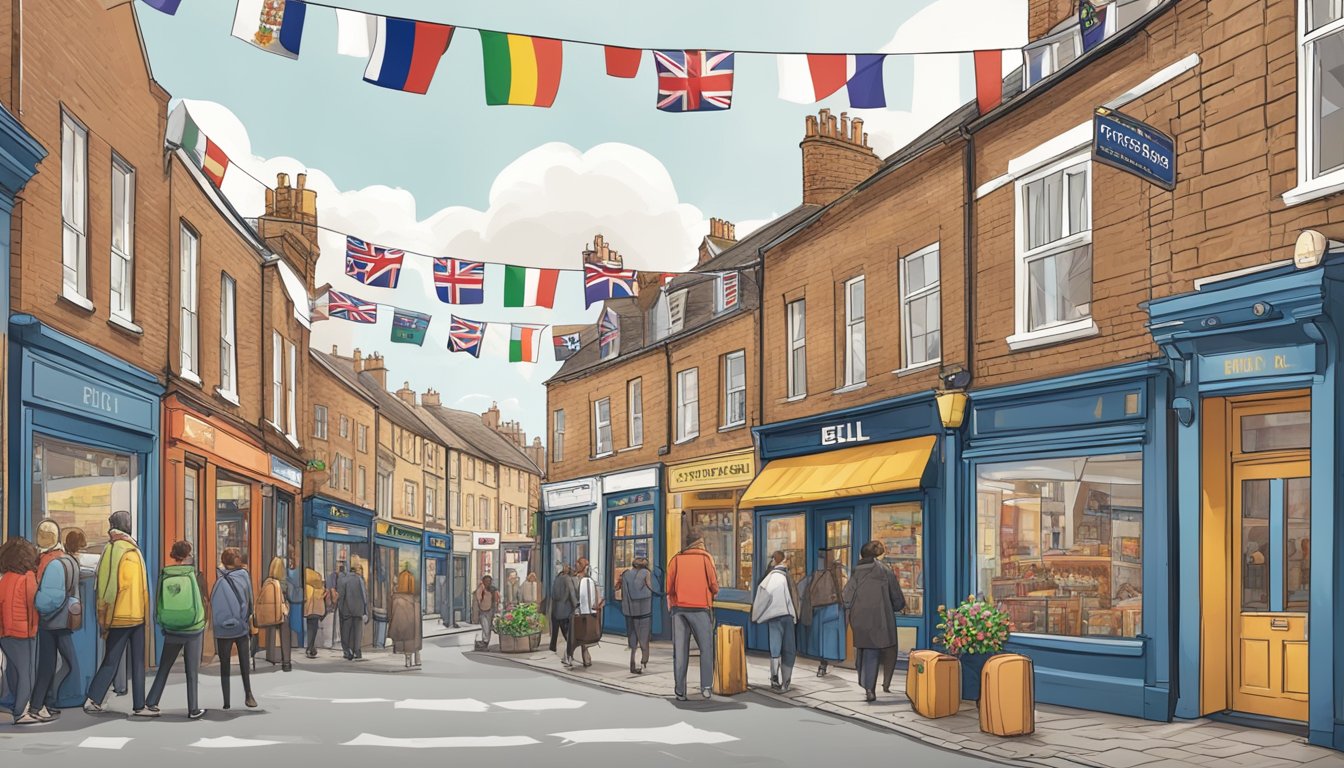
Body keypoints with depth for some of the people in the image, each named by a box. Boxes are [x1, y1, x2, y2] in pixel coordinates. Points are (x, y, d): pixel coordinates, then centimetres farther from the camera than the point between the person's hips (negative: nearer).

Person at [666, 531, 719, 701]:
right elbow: (714, 586, -2)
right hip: (700, 608, -2)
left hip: (679, 608, 2)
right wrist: (713, 591, 19)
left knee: (680, 650, 5)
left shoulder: (676, 559, 6)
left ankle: (680, 691, 3)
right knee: (706, 648, 7)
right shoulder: (706, 558, 1)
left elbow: (669, 586, 3)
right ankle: (706, 686, -4)